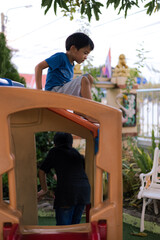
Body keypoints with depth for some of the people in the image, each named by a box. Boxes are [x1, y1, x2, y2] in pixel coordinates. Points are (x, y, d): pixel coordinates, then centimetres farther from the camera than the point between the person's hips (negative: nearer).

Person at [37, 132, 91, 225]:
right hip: (84, 190, 5)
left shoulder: (55, 152, 12)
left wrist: (44, 190, 25)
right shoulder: (78, 154, 22)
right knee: (75, 224, 16)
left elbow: (42, 171, 14)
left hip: (67, 191, -5)